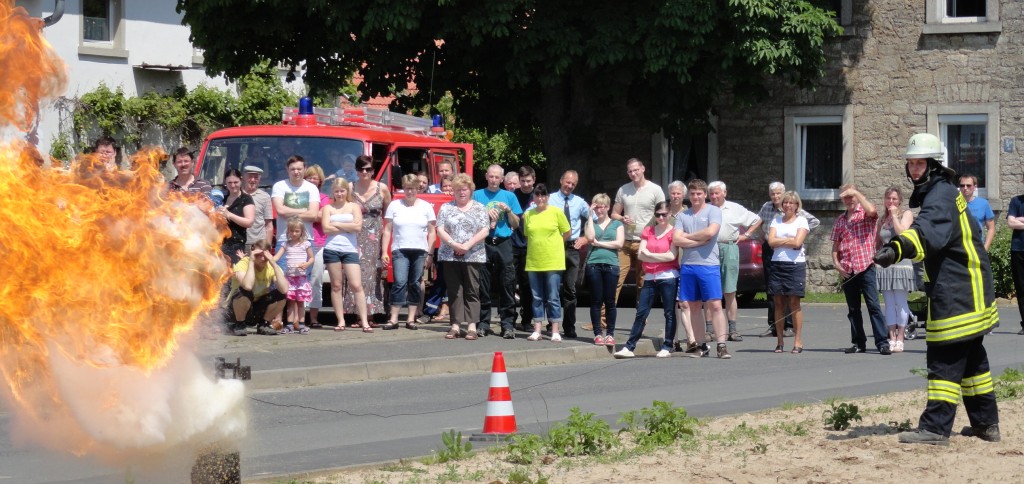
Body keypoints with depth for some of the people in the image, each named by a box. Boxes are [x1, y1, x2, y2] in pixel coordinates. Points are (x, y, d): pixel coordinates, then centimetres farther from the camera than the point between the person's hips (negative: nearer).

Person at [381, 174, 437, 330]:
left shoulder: (426, 206, 8)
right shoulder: (394, 205, 7)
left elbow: (432, 232, 9)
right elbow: (387, 230, 7)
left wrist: (430, 253, 2)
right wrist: (384, 251, 0)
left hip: (420, 251, 1)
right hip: (400, 251, -1)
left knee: (415, 284, 3)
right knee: (400, 282, -13)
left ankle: (411, 319, 8)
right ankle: (393, 319, -11)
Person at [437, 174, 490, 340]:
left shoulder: (479, 208, 7)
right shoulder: (446, 208, 10)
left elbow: (484, 231, -2)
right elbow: (440, 230, 1)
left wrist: (468, 245, -14)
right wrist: (454, 244, -14)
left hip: (473, 256, -1)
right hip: (450, 256, 1)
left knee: (472, 291, -3)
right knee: (454, 291, 2)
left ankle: (472, 326, -3)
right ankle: (455, 325, 4)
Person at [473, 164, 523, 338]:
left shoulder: (509, 196, 13)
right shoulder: (477, 195, 10)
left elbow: (516, 225, 12)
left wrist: (509, 210, -4)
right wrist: (485, 214, -8)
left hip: (504, 244, 0)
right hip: (483, 244, 0)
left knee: (507, 284, -5)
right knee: (483, 285, 0)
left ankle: (508, 324, -3)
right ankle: (483, 323, 6)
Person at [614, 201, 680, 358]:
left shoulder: (673, 232, -1)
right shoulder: (647, 231, 13)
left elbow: (672, 256, -11)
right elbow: (641, 254, 4)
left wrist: (650, 255, -4)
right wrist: (661, 257, -7)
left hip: (668, 277, -4)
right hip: (650, 278, 4)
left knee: (669, 313, 0)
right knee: (641, 313, 2)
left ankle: (667, 347, 5)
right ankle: (629, 347, 1)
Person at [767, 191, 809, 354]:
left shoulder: (801, 221, 5)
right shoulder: (776, 221, 14)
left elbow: (797, 242, -9)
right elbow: (771, 241, 0)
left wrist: (780, 241, -2)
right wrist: (790, 240, -6)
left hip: (795, 265, -3)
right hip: (777, 264, 3)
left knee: (794, 303, -5)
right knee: (779, 303, 2)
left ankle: (798, 342, -2)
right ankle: (780, 341, 7)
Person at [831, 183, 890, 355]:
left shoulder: (865, 214, 3)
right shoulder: (840, 220, 15)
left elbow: (871, 210, -23)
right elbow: (835, 245, 16)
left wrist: (856, 193, -13)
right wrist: (836, 263, 1)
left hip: (865, 268, -5)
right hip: (847, 271, 5)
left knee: (873, 305, -10)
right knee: (853, 309, 9)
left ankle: (882, 342, -12)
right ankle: (858, 343, 15)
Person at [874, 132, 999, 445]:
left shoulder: (940, 196, -18)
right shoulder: (940, 192, 15)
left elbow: (928, 231, -39)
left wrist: (898, 249, -54)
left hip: (956, 292, -11)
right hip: (965, 288, 11)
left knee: (945, 359, -11)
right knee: (971, 357, 17)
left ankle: (936, 427, -13)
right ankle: (986, 422, 26)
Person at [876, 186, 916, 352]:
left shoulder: (906, 214, 4)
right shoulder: (882, 219, 17)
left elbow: (902, 233, -12)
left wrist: (894, 215, -5)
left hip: (901, 262, -5)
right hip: (884, 263, 5)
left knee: (901, 303, -4)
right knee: (889, 303, 3)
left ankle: (900, 340, -3)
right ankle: (892, 339, 5)